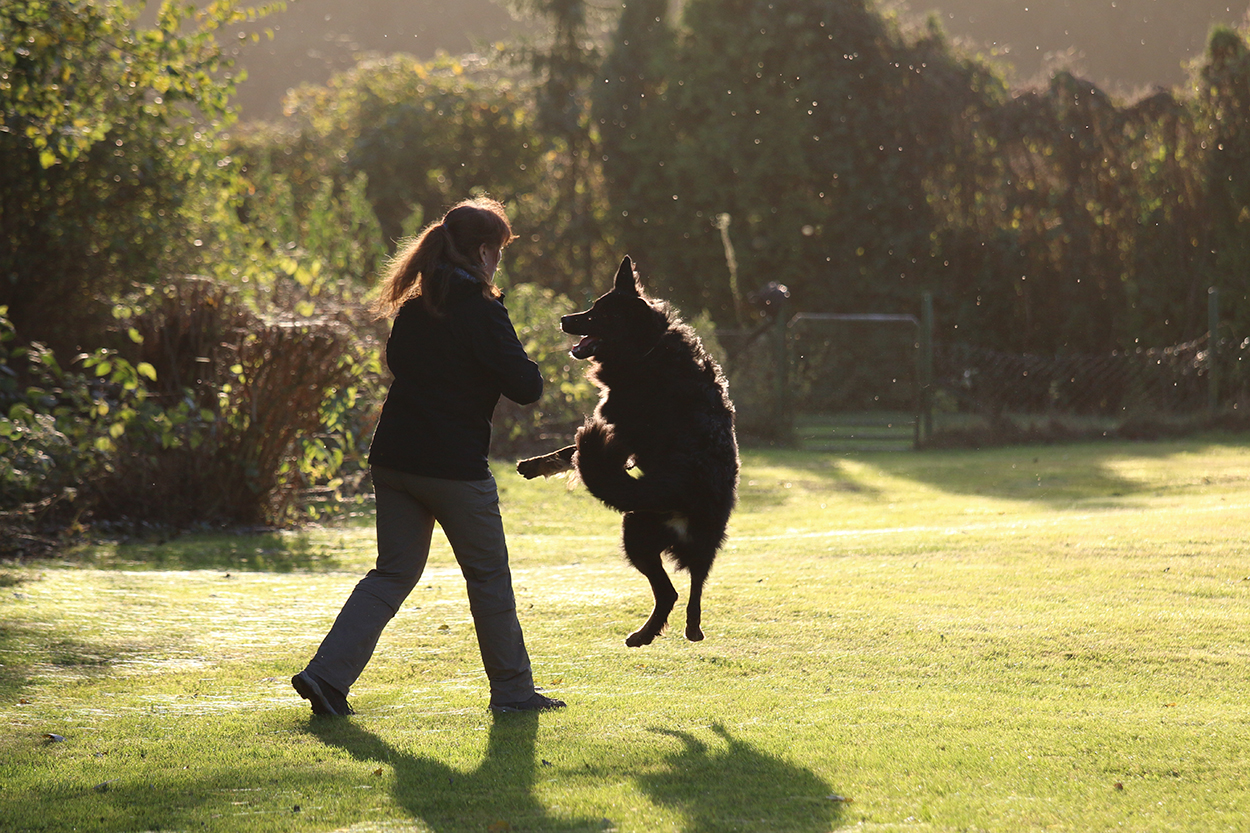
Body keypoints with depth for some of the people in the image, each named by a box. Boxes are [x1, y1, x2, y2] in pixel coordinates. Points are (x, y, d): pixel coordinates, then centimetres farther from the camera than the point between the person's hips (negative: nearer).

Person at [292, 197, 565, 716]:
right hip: (455, 467, -6)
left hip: (394, 459, 6)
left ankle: (327, 675, -1)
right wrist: (526, 372, 8)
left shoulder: (413, 308, 9)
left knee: (394, 573, 12)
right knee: (488, 575, 9)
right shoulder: (480, 313, -13)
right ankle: (512, 689, 19)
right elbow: (525, 387, -14)